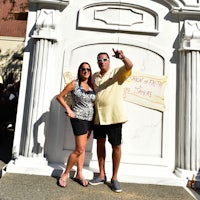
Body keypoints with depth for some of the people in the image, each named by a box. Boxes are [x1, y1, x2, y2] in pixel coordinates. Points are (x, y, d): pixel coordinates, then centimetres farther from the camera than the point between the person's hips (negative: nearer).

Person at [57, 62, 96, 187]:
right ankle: (66, 174, 13)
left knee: (82, 148, 12)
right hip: (79, 118, -5)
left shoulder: (92, 86, 8)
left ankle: (79, 175, 25)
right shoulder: (74, 84, -5)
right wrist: (68, 109, -11)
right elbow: (60, 97, -1)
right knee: (80, 149, -7)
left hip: (90, 119, 5)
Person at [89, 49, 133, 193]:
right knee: (100, 144, 13)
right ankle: (102, 175, 28)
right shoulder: (95, 76, 13)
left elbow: (130, 66, -19)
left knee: (116, 146, 2)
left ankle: (114, 178, 18)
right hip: (98, 116, 5)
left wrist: (123, 58, -40)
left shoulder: (117, 73, -1)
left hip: (114, 116, -5)